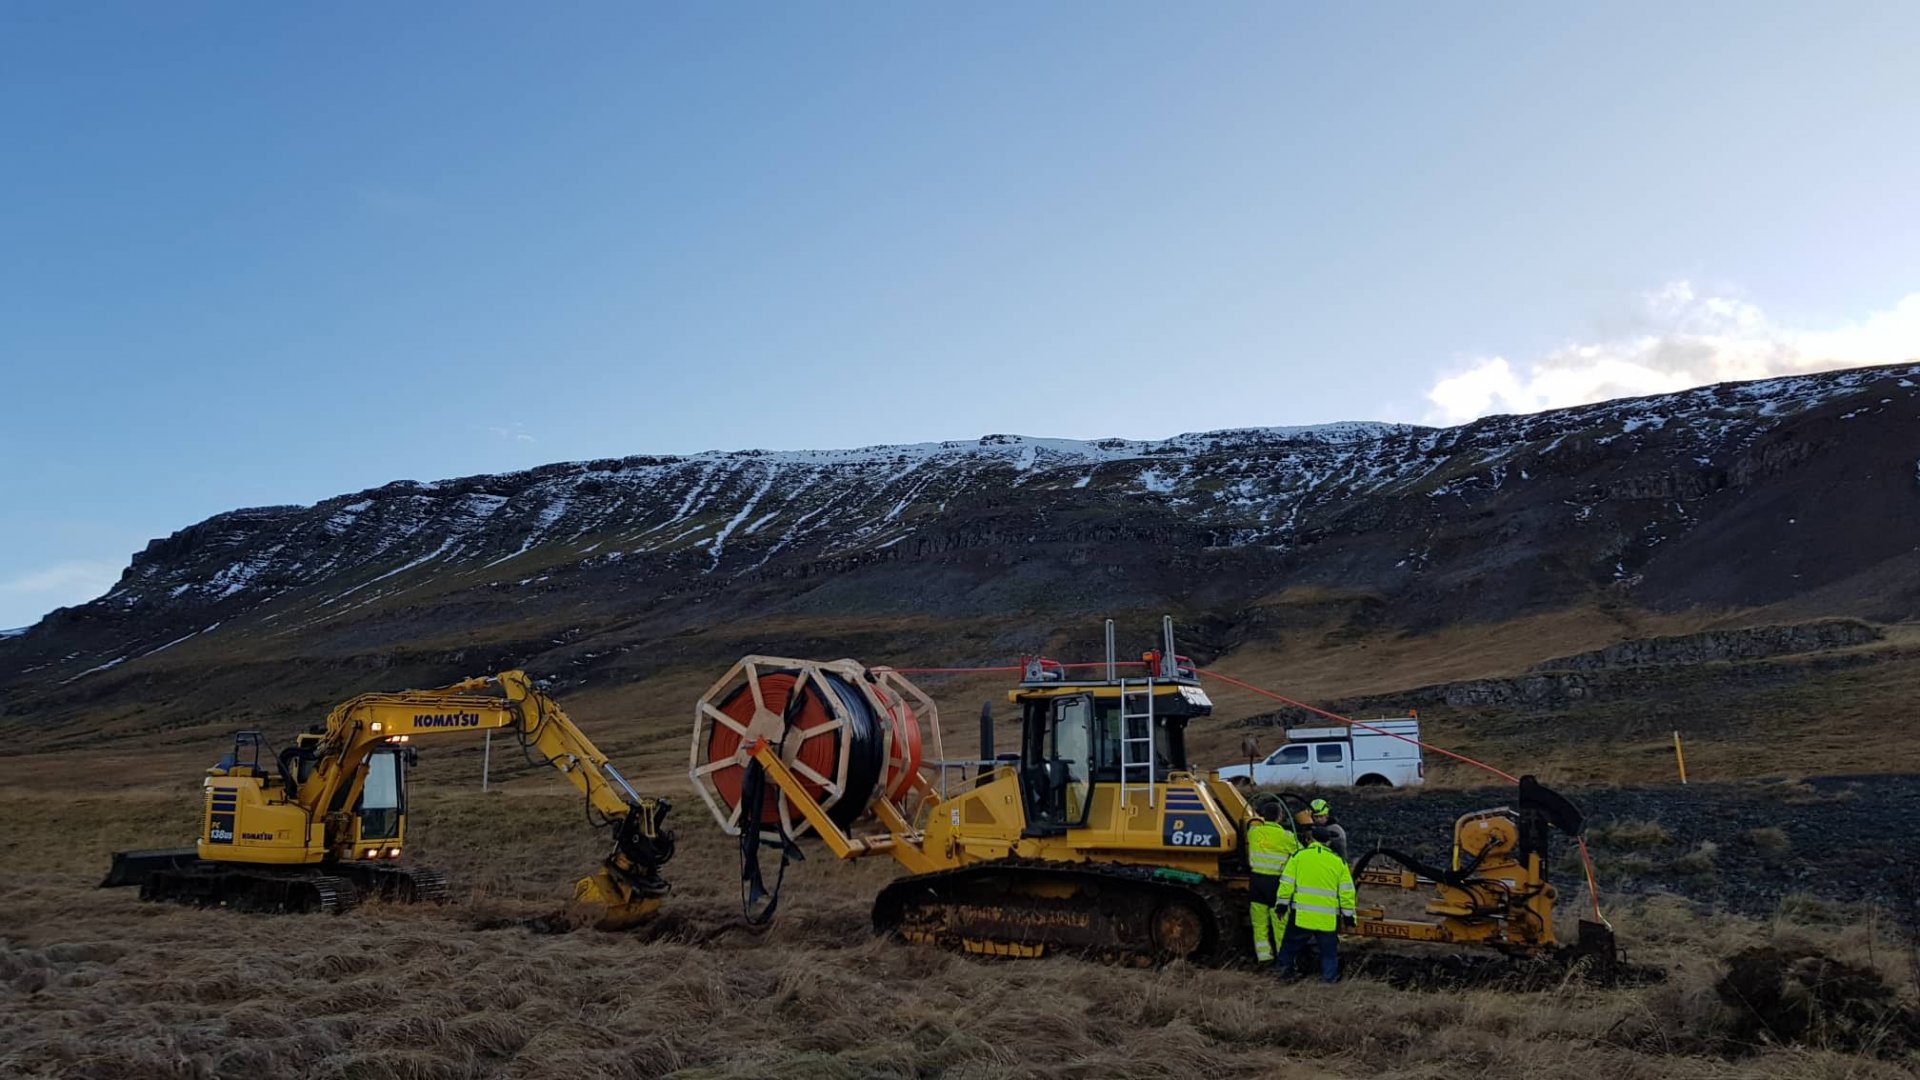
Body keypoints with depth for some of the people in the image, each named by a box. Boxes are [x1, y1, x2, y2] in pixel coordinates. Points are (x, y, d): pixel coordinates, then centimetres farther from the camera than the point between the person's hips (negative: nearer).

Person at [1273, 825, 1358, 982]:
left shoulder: (1298, 855, 0)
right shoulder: (1339, 861, 5)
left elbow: (1287, 882, -2)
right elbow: (1347, 891, 4)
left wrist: (1282, 903, 5)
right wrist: (1349, 914, 9)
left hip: (1301, 913, 0)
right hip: (1328, 917, 0)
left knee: (1291, 942, 16)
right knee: (1328, 948, 12)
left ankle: (1283, 966, 22)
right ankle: (1329, 975, 12)